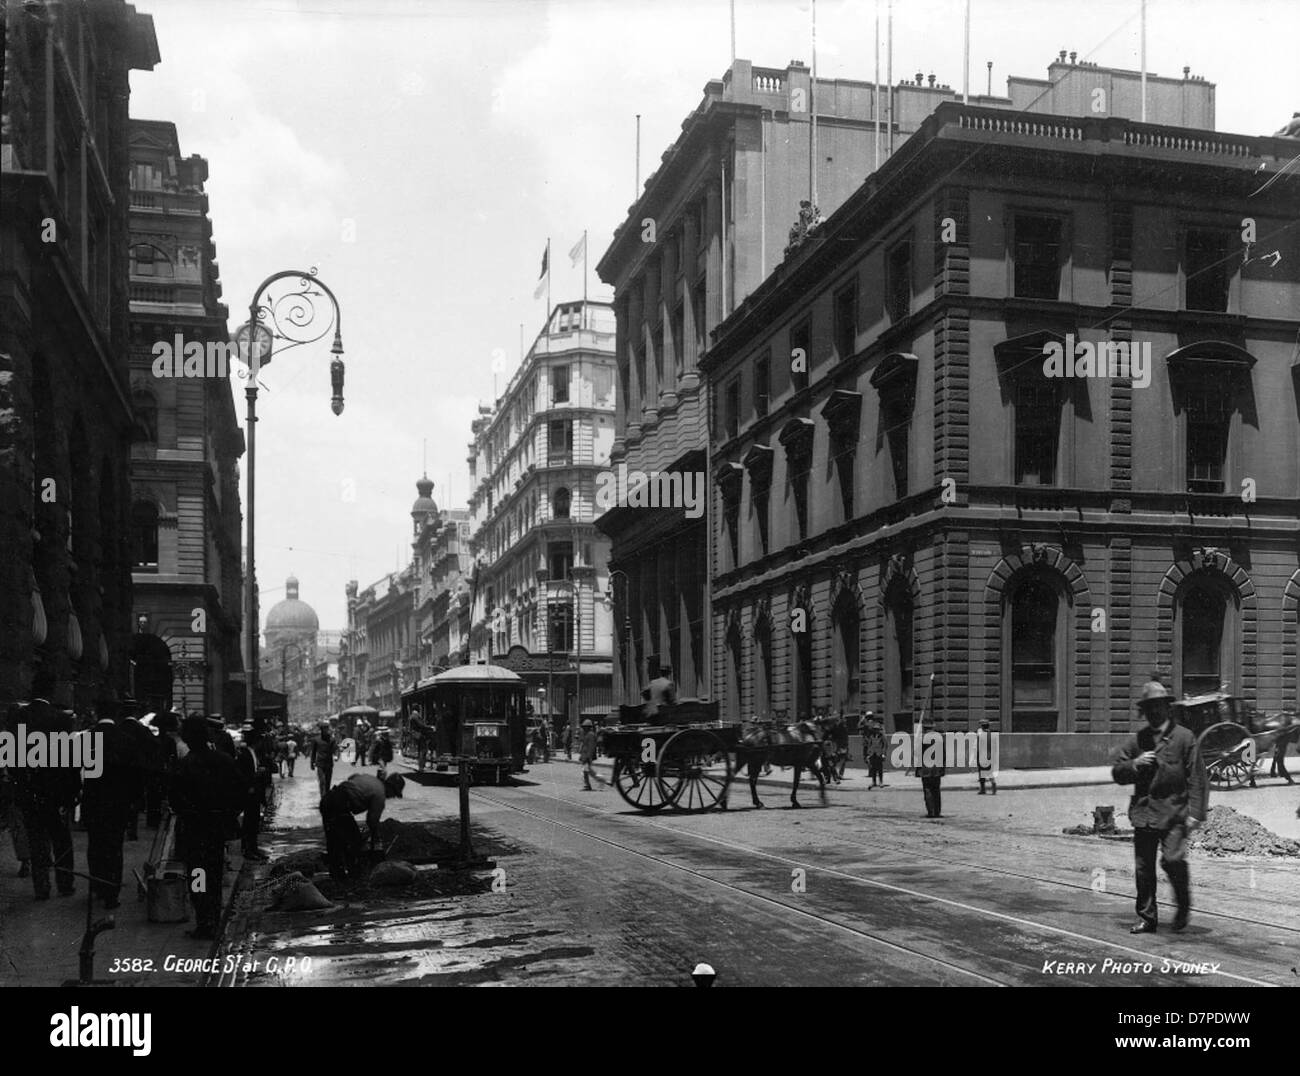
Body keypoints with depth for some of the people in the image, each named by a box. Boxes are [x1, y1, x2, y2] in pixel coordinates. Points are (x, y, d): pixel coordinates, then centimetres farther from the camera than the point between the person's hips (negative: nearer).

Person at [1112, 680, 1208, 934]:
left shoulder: (1184, 738, 0)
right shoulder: (1138, 740, 12)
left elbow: (1196, 778, -2)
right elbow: (1117, 772, 13)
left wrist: (1195, 812, -9)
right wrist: (1135, 764, -7)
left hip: (1174, 812, -4)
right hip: (1143, 812, 4)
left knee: (1173, 860, -16)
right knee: (1143, 867, 5)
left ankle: (1183, 906, 11)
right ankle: (1146, 917, 17)